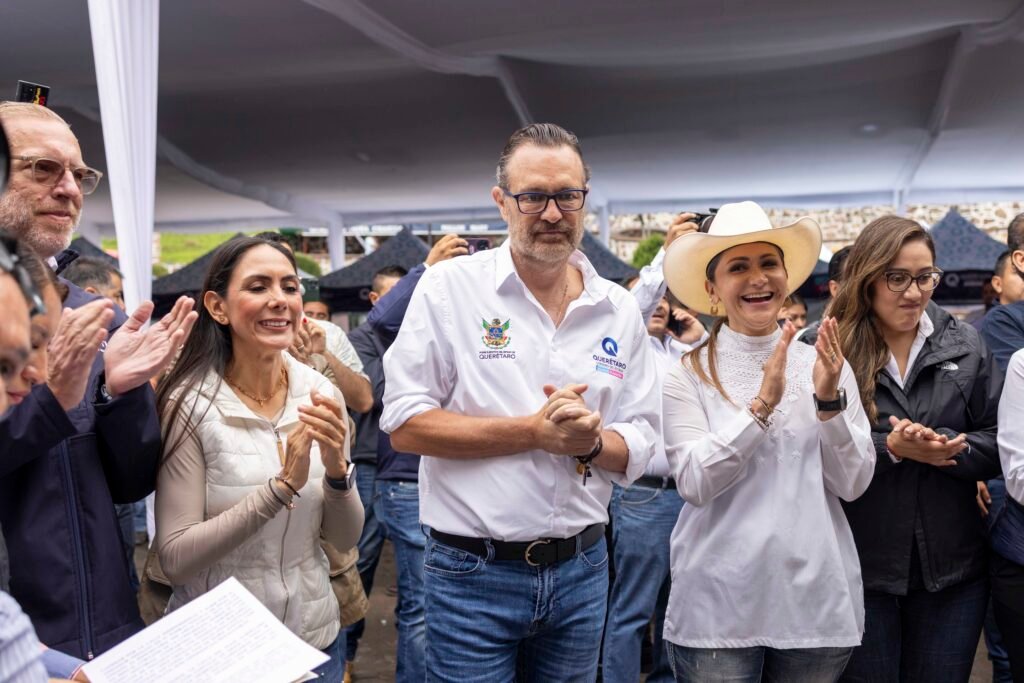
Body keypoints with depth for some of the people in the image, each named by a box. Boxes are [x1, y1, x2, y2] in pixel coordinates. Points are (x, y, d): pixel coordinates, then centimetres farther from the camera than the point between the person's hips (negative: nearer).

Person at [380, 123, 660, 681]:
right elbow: (404, 425, -12)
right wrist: (533, 431, -19)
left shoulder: (619, 309, 3)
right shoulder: (449, 287, -8)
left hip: (581, 569, 4)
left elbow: (640, 441, 6)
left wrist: (591, 441, -17)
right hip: (473, 572, -3)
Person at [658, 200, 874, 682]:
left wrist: (829, 401, -15)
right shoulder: (687, 374, -5)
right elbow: (694, 483, -14)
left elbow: (853, 483, 0)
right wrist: (762, 404, -22)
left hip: (818, 601, 3)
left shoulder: (826, 364, 2)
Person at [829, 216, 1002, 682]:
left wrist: (943, 448, -18)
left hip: (953, 568, 3)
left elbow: (999, 443, 1)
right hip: (860, 568, -2)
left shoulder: (965, 345, 2)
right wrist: (889, 448, -23)